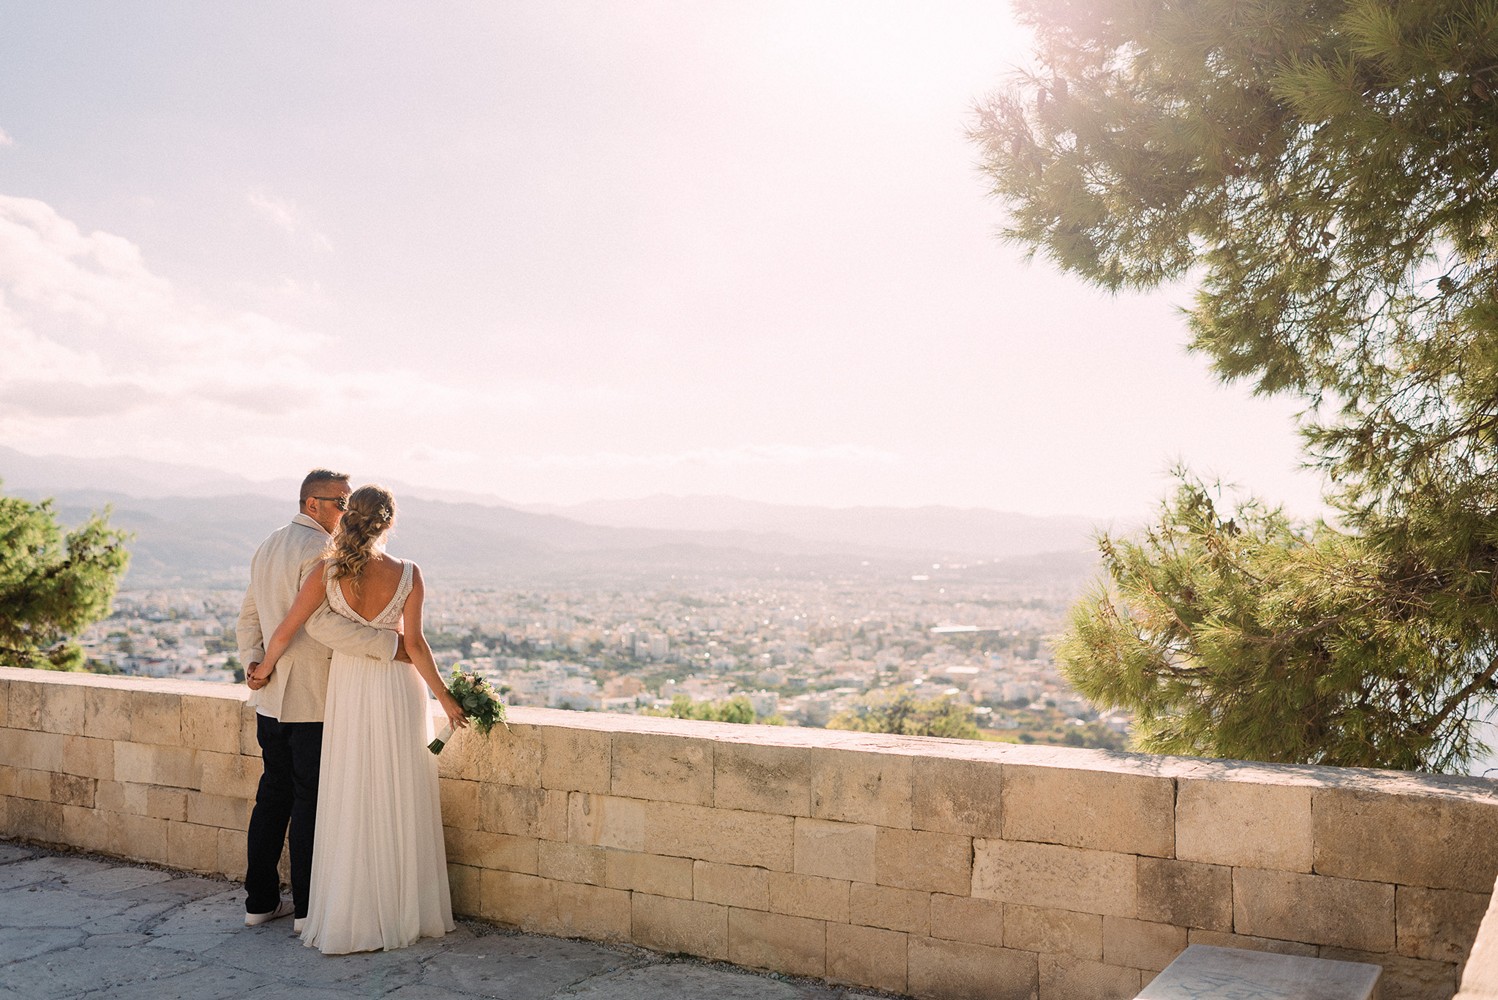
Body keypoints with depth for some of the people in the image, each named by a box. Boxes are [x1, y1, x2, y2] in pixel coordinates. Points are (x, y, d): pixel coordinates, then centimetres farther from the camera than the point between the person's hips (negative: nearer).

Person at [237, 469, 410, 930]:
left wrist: (253, 662, 7)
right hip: (313, 700, -9)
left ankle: (260, 900, 22)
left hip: (270, 697, 9)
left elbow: (249, 616, 16)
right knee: (311, 801, 0)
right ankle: (308, 908, 8)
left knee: (273, 794, 15)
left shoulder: (267, 546, 14)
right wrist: (388, 644, -27)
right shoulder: (321, 550, -16)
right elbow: (321, 621, -27)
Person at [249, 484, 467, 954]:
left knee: (350, 804, 9)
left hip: (348, 687, 1)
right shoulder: (407, 575, -10)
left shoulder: (328, 572, -7)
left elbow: (285, 631, -4)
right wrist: (444, 696, -3)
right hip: (398, 688, -1)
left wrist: (263, 671, 14)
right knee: (400, 802, 9)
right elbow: (415, 644, -12)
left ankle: (350, 919, 14)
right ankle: (404, 912, 18)